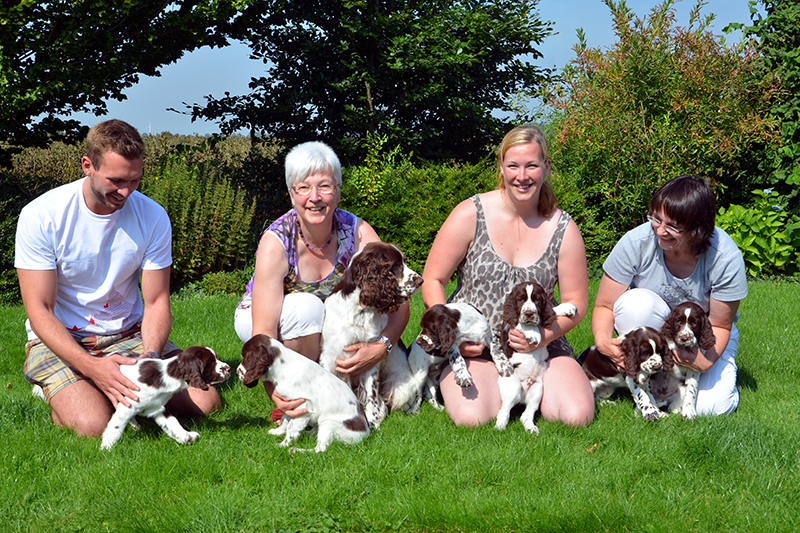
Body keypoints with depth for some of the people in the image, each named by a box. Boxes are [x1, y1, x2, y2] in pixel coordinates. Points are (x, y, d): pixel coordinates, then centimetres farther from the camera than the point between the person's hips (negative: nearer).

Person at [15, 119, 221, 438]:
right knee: (94, 424, -31)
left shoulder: (152, 217, -6)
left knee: (204, 400, -16)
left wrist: (150, 358, -25)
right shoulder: (40, 216, -16)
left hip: (129, 335, 4)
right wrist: (91, 367, -32)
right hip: (59, 341, -4)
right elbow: (39, 311, -17)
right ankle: (62, 395, 4)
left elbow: (156, 302, -3)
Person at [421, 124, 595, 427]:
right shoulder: (470, 215, -6)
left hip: (541, 347, 2)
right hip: (473, 346, -2)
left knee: (578, 416, -21)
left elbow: (576, 302, 2)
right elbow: (433, 281, -1)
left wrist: (543, 335, -17)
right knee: (472, 417, -29)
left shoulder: (563, 229, -1)